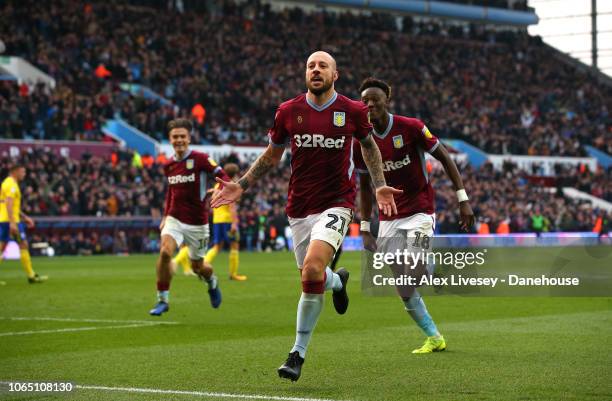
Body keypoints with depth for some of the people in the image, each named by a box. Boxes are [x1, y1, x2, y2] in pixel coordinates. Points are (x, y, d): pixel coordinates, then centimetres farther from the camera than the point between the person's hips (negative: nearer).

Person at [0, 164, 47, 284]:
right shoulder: (12, 184, -11)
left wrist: (25, 217, 28)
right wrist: (12, 222, -28)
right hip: (11, 220, -10)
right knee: (23, 245, -3)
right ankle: (31, 276, 0)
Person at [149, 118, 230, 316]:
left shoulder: (200, 159, -10)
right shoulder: (168, 166, 6)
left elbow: (223, 177, -15)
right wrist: (165, 216, 16)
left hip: (197, 223, -3)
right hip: (175, 220, 3)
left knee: (197, 267, 10)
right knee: (165, 252, -24)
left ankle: (212, 282, 47)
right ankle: (162, 300, -12)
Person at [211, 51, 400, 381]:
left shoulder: (353, 111, -2)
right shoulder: (288, 112, 2)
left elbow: (369, 145, 18)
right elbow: (272, 155, 16)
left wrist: (379, 186, 8)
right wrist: (241, 186, 10)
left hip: (337, 204, -3)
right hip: (299, 208, 3)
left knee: (312, 270, -23)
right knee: (313, 279, 4)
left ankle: (298, 353, -4)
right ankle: (338, 281, 42)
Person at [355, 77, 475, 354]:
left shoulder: (410, 128, -11)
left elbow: (444, 157, -5)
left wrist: (463, 200, -9)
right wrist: (365, 229, 8)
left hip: (419, 211, -4)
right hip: (388, 219, 4)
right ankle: (434, 338, 14)